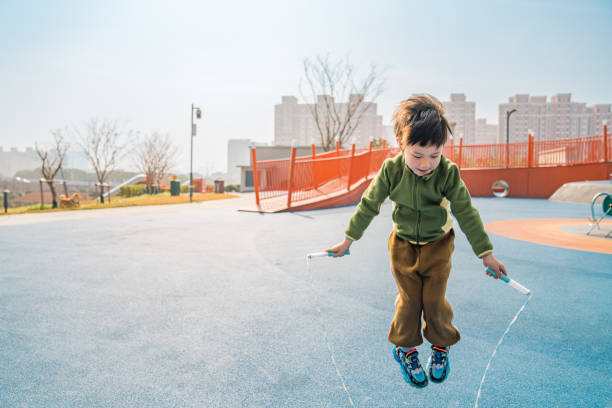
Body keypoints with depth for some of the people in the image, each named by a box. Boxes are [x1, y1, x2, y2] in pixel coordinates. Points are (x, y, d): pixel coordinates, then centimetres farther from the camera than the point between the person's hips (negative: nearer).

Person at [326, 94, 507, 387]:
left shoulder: (448, 172, -22)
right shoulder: (391, 170, -20)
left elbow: (466, 213, -13)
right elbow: (369, 204, -8)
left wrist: (486, 254, -9)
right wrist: (348, 240, -2)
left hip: (438, 244, 0)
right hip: (403, 243, 1)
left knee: (434, 299, 2)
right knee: (409, 298, 3)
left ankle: (441, 346, 30)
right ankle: (405, 348, 28)